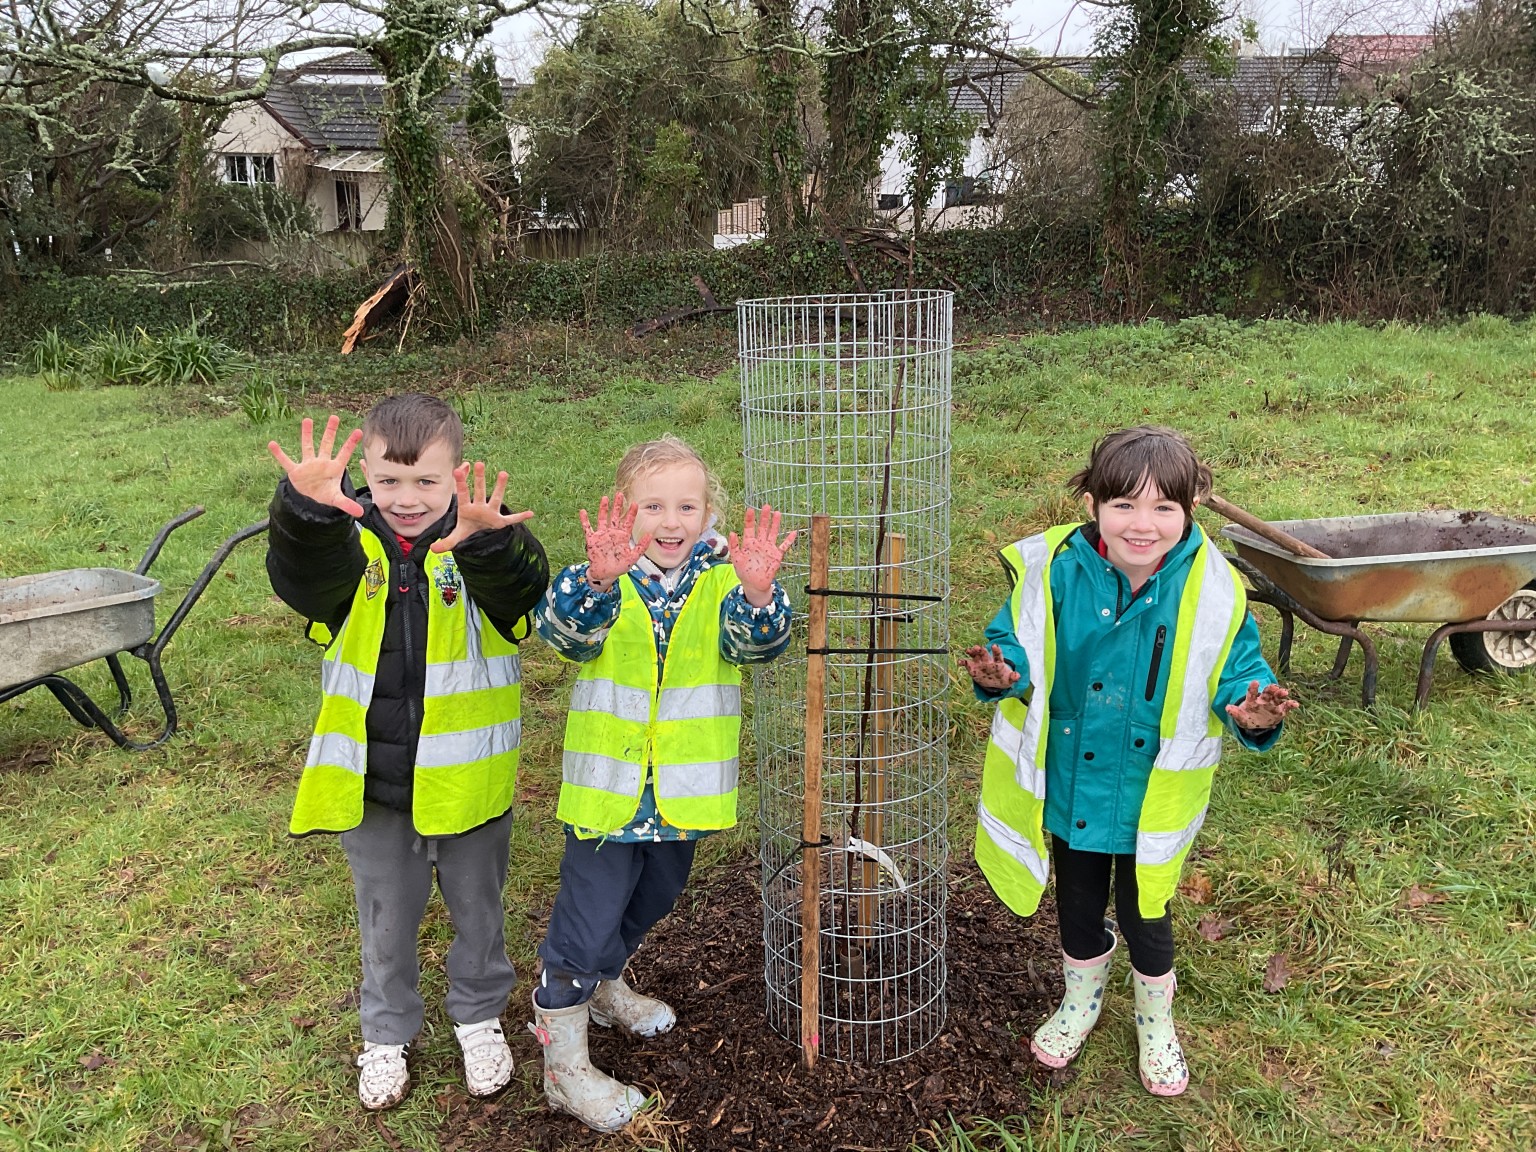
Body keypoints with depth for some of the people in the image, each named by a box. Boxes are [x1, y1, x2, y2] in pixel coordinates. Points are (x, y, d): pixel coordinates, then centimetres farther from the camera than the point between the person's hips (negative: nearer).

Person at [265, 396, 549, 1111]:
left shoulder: (483, 546, -13)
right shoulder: (350, 545, -8)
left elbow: (521, 587, -34)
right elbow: (304, 574, -30)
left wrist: (485, 542, -56)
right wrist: (309, 509, -51)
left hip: (466, 776, -1)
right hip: (371, 781, 1)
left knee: (477, 909, 20)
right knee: (387, 919, 20)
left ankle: (479, 1016, 46)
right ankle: (386, 1034, 45)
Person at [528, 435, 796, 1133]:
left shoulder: (722, 579, -6)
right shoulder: (603, 582, -12)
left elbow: (758, 641, -22)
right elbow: (562, 627, -32)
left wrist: (757, 594, -44)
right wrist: (598, 580, -52)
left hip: (684, 786, 4)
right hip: (609, 783, -4)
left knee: (654, 897, 25)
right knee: (589, 913, 2)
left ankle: (604, 985, 53)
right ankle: (563, 1063, 21)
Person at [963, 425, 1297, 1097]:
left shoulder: (1212, 593, -17)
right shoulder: (1054, 572, -18)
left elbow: (1236, 670, -7)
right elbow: (1015, 638, -6)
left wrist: (1249, 707, -29)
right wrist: (1002, 671, -29)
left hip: (1151, 796, -1)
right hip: (1066, 785, 1)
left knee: (1145, 913, 20)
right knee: (1077, 904, 24)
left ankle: (1156, 1019, 51)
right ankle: (1081, 1001, 55)